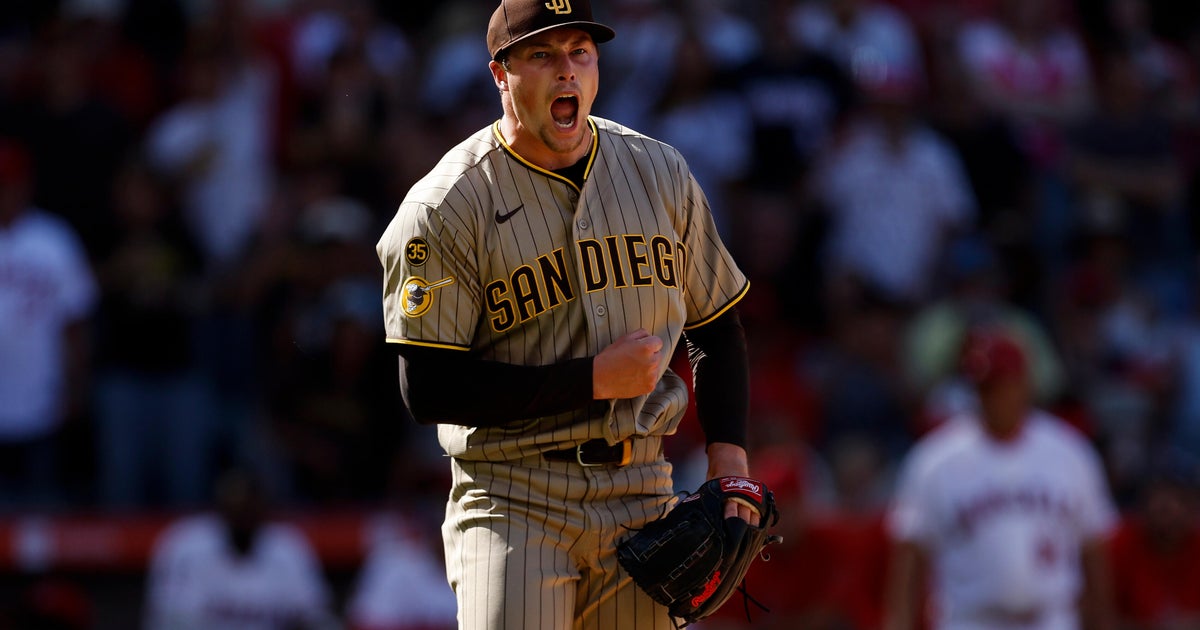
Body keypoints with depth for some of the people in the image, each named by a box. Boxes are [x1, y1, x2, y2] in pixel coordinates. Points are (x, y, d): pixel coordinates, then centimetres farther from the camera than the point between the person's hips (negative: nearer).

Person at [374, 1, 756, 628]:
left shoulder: (661, 172, 8)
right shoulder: (445, 205, -8)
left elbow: (716, 324, 18)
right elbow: (429, 389, -13)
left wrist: (728, 451, 2)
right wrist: (595, 380, -14)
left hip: (641, 492, 4)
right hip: (513, 499, -4)